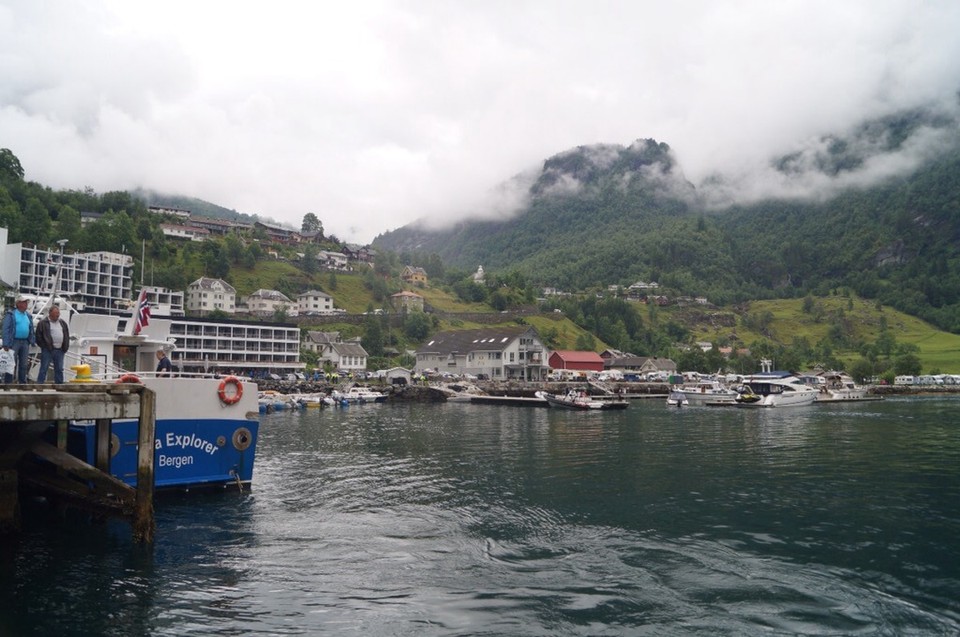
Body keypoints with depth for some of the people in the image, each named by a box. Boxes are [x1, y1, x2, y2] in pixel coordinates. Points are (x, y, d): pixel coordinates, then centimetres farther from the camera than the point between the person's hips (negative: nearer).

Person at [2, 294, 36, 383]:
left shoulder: (28, 316, 13)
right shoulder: (11, 315, -6)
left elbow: (31, 330, 17)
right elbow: (6, 330, -11)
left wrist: (32, 341, 9)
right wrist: (6, 345, -18)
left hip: (25, 342, 6)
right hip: (14, 342, -6)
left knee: (24, 364, 10)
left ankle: (22, 382, 18)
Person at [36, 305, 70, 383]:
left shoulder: (62, 323, 14)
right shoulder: (43, 323, -3)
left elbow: (67, 336, 18)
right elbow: (39, 337, -5)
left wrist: (65, 347, 10)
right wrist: (44, 346, -9)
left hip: (59, 350, 5)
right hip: (47, 350, -5)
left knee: (59, 369, 10)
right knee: (43, 369, -3)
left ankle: (59, 385, 16)